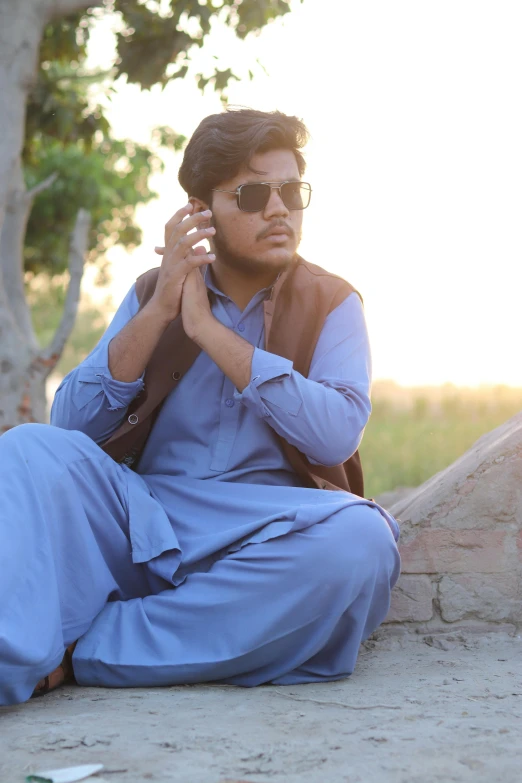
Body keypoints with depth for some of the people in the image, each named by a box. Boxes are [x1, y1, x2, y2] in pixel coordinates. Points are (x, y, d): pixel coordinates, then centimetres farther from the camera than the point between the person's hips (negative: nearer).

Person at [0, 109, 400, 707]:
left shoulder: (331, 305, 7)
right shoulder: (153, 292, 11)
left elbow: (337, 434, -12)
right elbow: (71, 426, 1)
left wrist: (209, 329, -11)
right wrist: (158, 311, -9)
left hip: (265, 537, -1)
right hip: (143, 519, 1)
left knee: (359, 537, -34)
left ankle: (82, 651, -30)